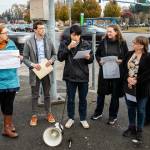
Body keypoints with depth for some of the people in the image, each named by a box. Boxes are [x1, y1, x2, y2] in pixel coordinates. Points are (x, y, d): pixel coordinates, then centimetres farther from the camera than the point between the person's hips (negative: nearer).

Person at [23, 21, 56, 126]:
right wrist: (32, 64, -20)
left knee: (47, 94, 14)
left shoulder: (48, 41, 0)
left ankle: (49, 113, 27)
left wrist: (51, 60, -12)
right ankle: (34, 115, 20)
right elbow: (25, 58, -3)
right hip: (35, 72, -2)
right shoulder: (29, 42, -7)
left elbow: (54, 54, 9)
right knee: (35, 95, 8)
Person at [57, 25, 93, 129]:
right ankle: (71, 118, 28)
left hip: (83, 76, 1)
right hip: (70, 76, 0)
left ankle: (83, 119, 27)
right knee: (70, 99, 11)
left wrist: (88, 57, -19)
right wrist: (68, 48, -20)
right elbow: (60, 58, -9)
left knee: (83, 99, 12)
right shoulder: (64, 44, -2)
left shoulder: (86, 44, -1)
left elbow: (91, 59, 4)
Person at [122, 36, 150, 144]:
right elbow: (125, 68, 5)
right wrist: (128, 78, -12)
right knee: (131, 108, 16)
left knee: (140, 109, 6)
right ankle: (132, 128, 33)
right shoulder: (130, 54, 5)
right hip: (129, 86, 6)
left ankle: (139, 132, 19)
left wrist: (137, 81, -20)